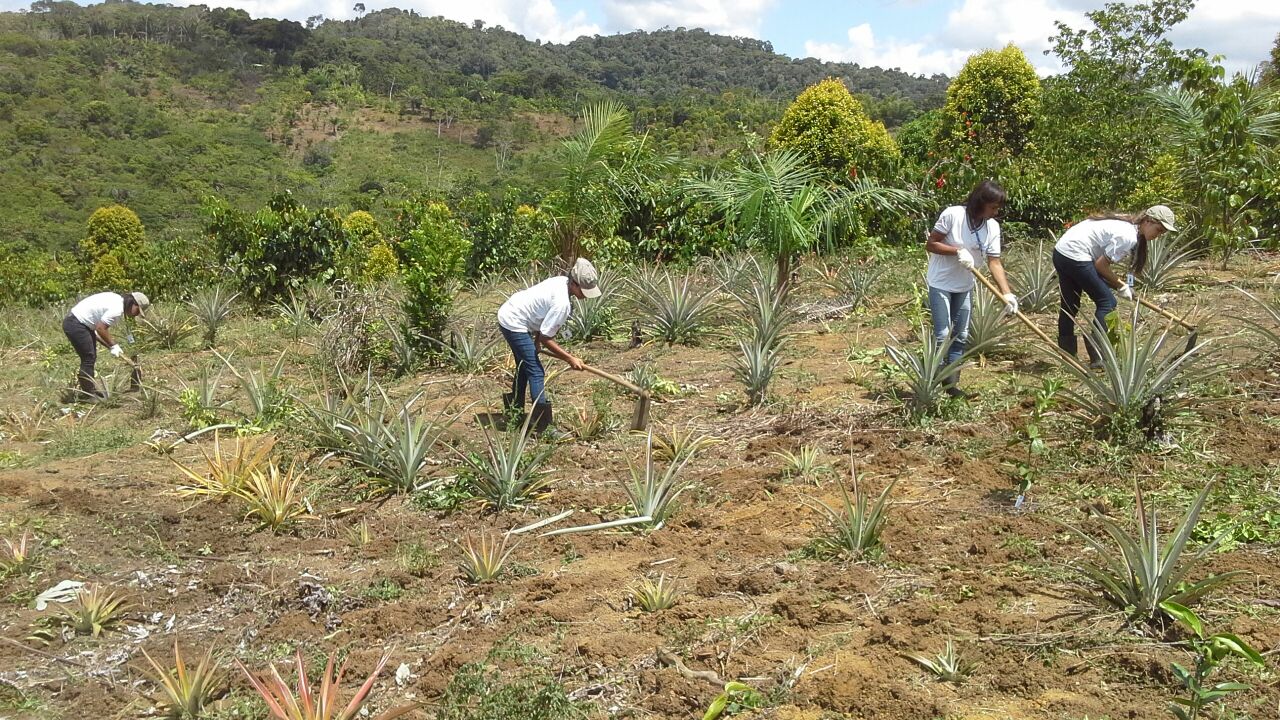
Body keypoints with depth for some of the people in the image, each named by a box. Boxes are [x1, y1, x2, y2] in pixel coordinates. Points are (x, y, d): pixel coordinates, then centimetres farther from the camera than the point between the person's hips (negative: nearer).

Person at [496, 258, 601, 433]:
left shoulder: (561, 281, -2)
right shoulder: (562, 304, -29)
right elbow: (546, 339, -22)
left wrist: (537, 340, 12)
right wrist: (570, 359, -16)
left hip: (508, 313, 11)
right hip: (514, 324, -11)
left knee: (525, 366, 24)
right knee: (536, 372, -12)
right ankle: (542, 425, -14)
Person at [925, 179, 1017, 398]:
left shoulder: (993, 227, -7)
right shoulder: (953, 215, -20)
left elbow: (994, 262, -9)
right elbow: (931, 244, -15)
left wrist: (1007, 293, -20)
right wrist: (957, 251, -28)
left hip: (964, 287, 6)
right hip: (941, 283, -6)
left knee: (960, 336, 9)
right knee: (943, 336, -7)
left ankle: (952, 384, 18)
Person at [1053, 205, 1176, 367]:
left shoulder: (1127, 223, 13)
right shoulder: (1128, 236, -16)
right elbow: (1101, 264, -12)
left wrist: (1118, 284, 9)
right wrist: (1121, 286, -1)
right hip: (1076, 256, -10)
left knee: (1070, 305, 16)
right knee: (1107, 302, -2)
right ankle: (1098, 358, -2)